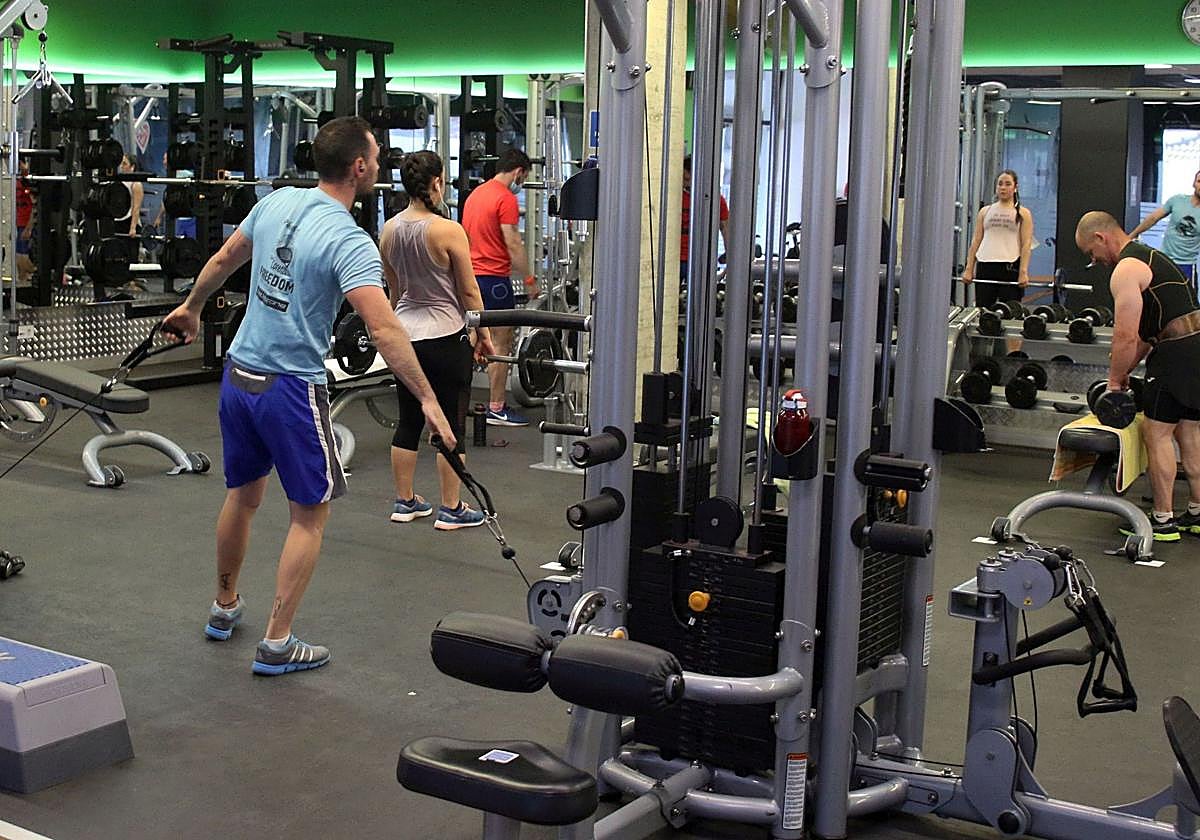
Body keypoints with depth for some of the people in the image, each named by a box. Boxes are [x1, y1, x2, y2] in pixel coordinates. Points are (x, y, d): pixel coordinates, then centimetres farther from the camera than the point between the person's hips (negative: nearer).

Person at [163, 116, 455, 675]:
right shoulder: (349, 242, -19)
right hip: (292, 389, -7)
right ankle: (277, 645, 6)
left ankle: (224, 609, 40)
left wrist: (191, 308, 35)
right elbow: (384, 329, -29)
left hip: (238, 376, 7)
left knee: (243, 495, 24)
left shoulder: (276, 203, 3)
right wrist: (427, 399, -27)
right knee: (310, 514, 6)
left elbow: (223, 260, 18)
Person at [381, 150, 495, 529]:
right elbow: (469, 292, -10)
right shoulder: (448, 231, -16)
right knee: (451, 426, 3)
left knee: (408, 422, 14)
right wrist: (483, 335, 2)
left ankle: (404, 502, 22)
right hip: (446, 339, -6)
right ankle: (451, 509, 9)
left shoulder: (389, 230, 3)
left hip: (405, 335, 6)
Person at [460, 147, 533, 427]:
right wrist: (529, 279, -9)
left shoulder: (476, 194, 16)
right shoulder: (506, 198, -13)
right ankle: (496, 409, 1)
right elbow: (513, 244, -17)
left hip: (470, 276, 9)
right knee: (501, 345, -2)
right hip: (494, 278, -9)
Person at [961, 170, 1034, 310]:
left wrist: (1023, 272, -13)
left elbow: (1026, 244, -2)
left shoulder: (1023, 213, 6)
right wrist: (969, 268, 2)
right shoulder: (985, 211, 14)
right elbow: (976, 241, 11)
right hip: (985, 266, 3)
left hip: (1010, 266, -3)